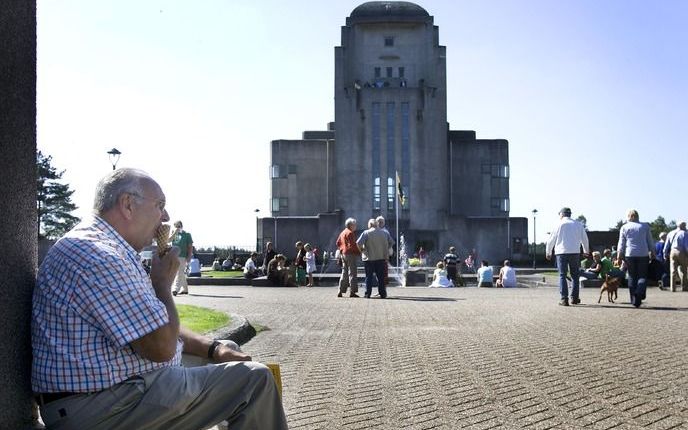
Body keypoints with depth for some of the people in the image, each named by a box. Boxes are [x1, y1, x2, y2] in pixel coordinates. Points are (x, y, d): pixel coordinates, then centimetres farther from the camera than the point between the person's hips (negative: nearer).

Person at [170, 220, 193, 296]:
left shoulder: (187, 234, 4)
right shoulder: (173, 234, 14)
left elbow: (190, 246, 1)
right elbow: (168, 240, -5)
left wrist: (189, 257, -7)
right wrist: (175, 233, -13)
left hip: (182, 257, -5)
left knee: (179, 273, -14)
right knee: (181, 274, 13)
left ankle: (176, 289, -21)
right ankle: (185, 289, 22)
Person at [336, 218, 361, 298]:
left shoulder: (342, 232, 16)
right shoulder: (350, 233, -12)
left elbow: (338, 243, 19)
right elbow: (352, 244, -19)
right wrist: (359, 251, -11)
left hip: (343, 254, 9)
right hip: (350, 254, -9)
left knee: (344, 273, 13)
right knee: (352, 273, -5)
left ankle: (340, 291, 12)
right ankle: (352, 292, -6)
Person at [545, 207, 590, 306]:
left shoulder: (559, 224, 0)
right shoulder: (578, 224, 9)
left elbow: (551, 239, 2)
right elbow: (584, 238, 16)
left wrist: (548, 252, 15)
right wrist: (586, 250, 32)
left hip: (561, 252, -2)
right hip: (575, 252, 2)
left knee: (562, 276, 0)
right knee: (575, 275, 12)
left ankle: (564, 299, -7)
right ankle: (574, 298, 11)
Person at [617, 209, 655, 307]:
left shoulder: (624, 227, 5)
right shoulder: (645, 226, 6)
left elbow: (621, 243, 3)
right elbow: (650, 242, 8)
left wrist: (620, 256, 5)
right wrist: (652, 253, 16)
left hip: (630, 255, 1)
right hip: (643, 255, 0)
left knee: (632, 277, 9)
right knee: (642, 276, 4)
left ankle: (634, 300, 9)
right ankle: (639, 293, -22)